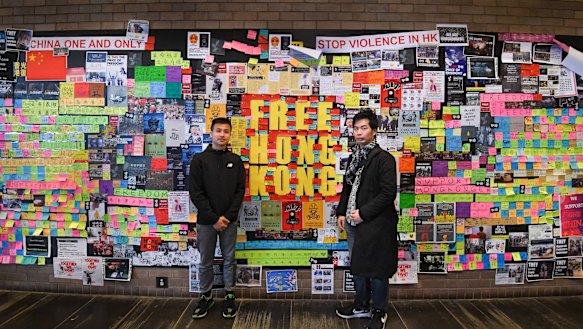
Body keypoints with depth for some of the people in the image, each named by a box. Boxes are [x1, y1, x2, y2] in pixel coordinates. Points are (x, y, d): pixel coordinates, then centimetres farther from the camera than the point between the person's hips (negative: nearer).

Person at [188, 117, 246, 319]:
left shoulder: (235, 161, 4)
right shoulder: (199, 160, -3)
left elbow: (240, 191, 0)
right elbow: (195, 193, -8)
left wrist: (227, 216, -11)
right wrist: (214, 218, -14)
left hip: (229, 221, 1)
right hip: (206, 221, -1)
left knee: (229, 260, 11)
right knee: (206, 262, 11)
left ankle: (229, 296, 26)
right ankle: (206, 296, 28)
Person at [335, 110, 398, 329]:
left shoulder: (384, 158, -11)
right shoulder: (354, 157, 11)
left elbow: (388, 193, -16)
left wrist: (363, 213, -17)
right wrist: (342, 212, 7)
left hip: (375, 224, -7)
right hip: (354, 222, 7)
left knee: (375, 269, 5)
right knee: (358, 266, 18)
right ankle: (361, 306, 37)